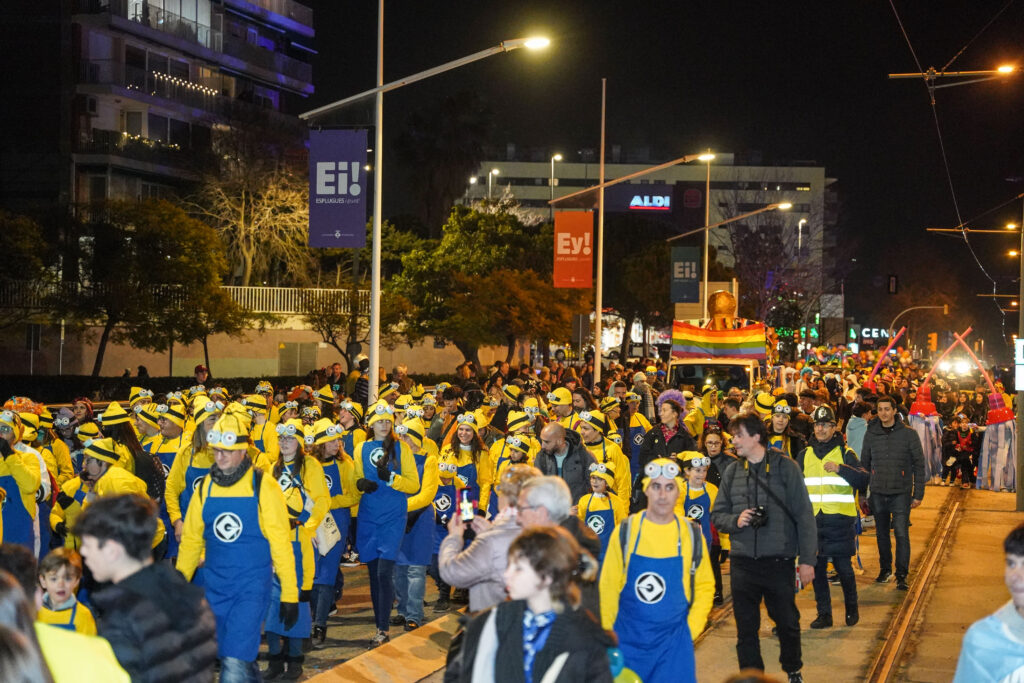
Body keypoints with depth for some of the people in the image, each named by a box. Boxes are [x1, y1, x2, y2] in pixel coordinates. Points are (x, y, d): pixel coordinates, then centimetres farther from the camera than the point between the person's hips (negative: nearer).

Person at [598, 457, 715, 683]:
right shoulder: (625, 531, -3)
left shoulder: (691, 534, 1)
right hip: (628, 640, 0)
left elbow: (705, 585, 9)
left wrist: (691, 630, 0)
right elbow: (609, 587, 2)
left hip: (674, 642, 0)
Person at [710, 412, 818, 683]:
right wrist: (735, 521, -10)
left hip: (778, 560, -3)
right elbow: (717, 515, 13)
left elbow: (804, 515, -3)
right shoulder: (732, 472, 6)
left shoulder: (785, 467, -4)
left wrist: (807, 559, -6)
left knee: (788, 622, 10)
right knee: (746, 627, 6)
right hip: (742, 562, 3)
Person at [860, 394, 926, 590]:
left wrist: (918, 493, -3)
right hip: (877, 493, 3)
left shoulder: (908, 434, -1)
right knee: (881, 534, 11)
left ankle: (902, 576, -5)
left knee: (901, 534, -9)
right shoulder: (871, 435, 6)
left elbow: (919, 465, 2)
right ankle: (885, 570, 26)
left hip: (901, 493, -3)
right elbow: (864, 464, 12)